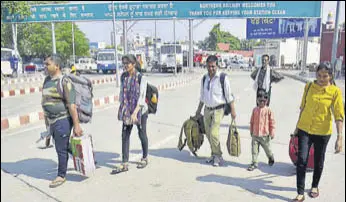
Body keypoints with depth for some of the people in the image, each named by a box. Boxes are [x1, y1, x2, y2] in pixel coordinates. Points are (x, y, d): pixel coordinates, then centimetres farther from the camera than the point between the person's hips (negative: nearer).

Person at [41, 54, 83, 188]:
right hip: (52, 121, 8)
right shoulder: (47, 80, 11)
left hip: (62, 120, -8)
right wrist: (46, 121, 21)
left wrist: (76, 125, -21)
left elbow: (71, 105, -20)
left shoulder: (64, 82, -15)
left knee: (61, 149, 1)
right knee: (62, 147, 16)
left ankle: (61, 176, 16)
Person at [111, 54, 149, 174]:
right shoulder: (124, 76, 3)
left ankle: (145, 158, 31)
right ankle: (125, 164, 6)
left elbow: (142, 97, -18)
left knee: (142, 135, 10)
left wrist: (135, 112, -26)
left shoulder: (141, 78, -14)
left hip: (140, 110, -5)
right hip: (127, 110, 5)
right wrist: (121, 108, 11)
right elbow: (122, 93, 12)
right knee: (125, 136, 1)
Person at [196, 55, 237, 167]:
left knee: (214, 133, -13)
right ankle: (214, 154, 28)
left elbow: (229, 95, -7)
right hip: (207, 109, 6)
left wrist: (232, 110, -9)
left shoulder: (223, 78, -10)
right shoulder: (204, 79, 6)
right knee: (208, 133, 11)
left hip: (218, 109, -6)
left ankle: (218, 156, 5)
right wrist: (199, 110, 18)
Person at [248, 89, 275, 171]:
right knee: (254, 149, 2)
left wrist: (272, 133, -4)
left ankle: (271, 157, 44)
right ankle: (254, 163, 12)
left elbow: (272, 122, -5)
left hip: (265, 135, -2)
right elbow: (252, 121, 10)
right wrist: (251, 131, 13)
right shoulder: (255, 110, 1)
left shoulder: (268, 110, -9)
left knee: (267, 149, 15)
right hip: (255, 135, 3)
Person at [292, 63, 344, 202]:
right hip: (304, 129, 1)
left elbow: (339, 115, -12)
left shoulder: (335, 91, -10)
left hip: (322, 132, -1)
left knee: (318, 162, 15)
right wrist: (298, 126, 13)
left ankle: (315, 186, 40)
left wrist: (339, 137, -18)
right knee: (301, 160, -4)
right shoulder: (309, 86, -2)